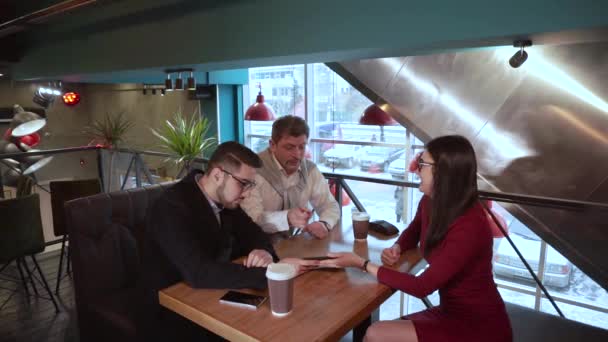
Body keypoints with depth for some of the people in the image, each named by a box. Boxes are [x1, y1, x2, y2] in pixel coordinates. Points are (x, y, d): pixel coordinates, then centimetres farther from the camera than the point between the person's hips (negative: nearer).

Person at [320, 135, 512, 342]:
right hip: (452, 312, 7)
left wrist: (361, 264, -22)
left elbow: (421, 287, -25)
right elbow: (414, 231, 20)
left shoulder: (469, 227, -28)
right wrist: (396, 248, -2)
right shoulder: (430, 202, -4)